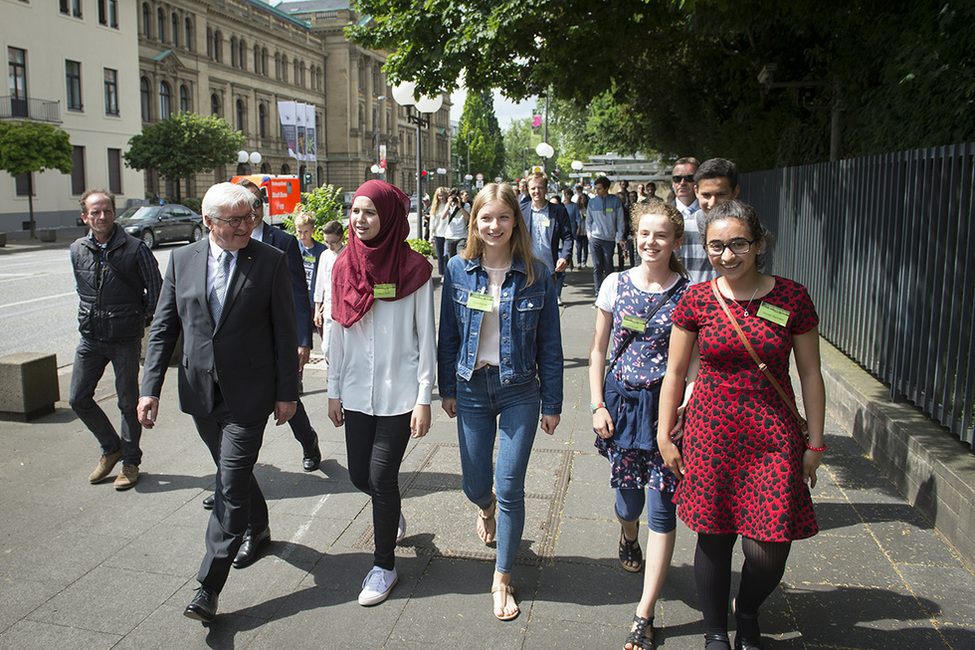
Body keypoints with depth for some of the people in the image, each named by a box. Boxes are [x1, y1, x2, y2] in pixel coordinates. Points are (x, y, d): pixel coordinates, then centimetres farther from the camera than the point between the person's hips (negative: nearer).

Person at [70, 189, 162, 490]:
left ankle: (130, 461, 21)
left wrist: (142, 319, 2)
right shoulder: (78, 250, 3)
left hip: (126, 338, -4)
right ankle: (111, 448, 27)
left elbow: (155, 289, -2)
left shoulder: (135, 249, -10)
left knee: (128, 403, 4)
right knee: (78, 398, 6)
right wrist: (92, 317, 16)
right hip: (90, 338, 5)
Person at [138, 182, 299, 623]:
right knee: (232, 472, 20)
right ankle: (257, 529, 47)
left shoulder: (271, 261, -6)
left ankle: (208, 586, 3)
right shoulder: (182, 260, 3)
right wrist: (151, 388, -2)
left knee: (232, 483, -5)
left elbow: (285, 333, -4)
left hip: (249, 393, -4)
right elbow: (163, 328, 5)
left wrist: (287, 392, -5)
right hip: (200, 392, 4)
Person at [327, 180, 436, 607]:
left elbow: (426, 336, -7)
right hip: (357, 391, 4)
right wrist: (334, 391, 9)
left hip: (399, 392, -4)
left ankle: (384, 565, 20)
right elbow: (337, 334, 9)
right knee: (360, 475, 10)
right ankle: (393, 515, 45)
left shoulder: (413, 269, -9)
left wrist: (424, 399, -9)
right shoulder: (343, 267, 3)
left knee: (381, 476, -2)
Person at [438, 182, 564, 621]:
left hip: (519, 391, -2)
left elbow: (549, 343, -3)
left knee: (510, 489, 1)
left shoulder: (536, 275, -7)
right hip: (472, 388, 2)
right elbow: (448, 334, 5)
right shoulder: (458, 270, -3)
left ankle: (502, 580, 21)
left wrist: (552, 403, -1)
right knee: (474, 484, 12)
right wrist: (447, 389, 6)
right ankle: (486, 508, 52)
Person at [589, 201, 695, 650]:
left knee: (662, 505, -2)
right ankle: (628, 536, 51)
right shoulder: (615, 284, 1)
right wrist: (597, 405, 0)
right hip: (622, 399, 2)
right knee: (628, 498, 12)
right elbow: (598, 351, 7)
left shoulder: (688, 292, -5)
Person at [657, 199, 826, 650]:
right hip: (710, 434, 0)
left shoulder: (791, 298, -4)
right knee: (714, 540, 9)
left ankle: (747, 613, 34)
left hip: (774, 438, 0)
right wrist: (664, 436, 5)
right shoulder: (696, 300, -3)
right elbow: (675, 372, 4)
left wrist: (814, 444, 4)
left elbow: (810, 375, 3)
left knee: (768, 550, -1)